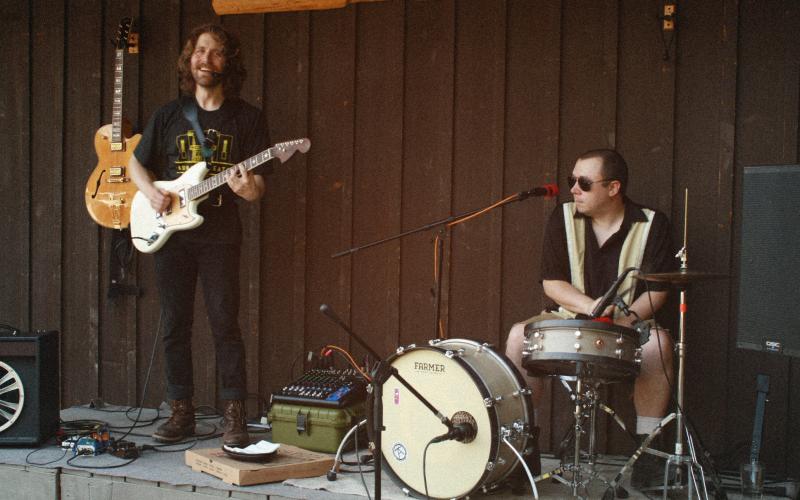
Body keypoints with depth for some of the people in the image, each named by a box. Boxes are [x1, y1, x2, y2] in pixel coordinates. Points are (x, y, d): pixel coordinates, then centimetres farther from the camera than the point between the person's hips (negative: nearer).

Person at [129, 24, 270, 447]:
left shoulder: (246, 118, 2)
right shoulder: (168, 115, 9)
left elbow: (259, 186, 0)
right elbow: (136, 163, 18)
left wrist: (247, 188, -23)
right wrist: (150, 191, -2)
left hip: (219, 237, -3)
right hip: (169, 233, 3)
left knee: (225, 324, -6)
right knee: (174, 325, 6)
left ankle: (234, 415, 2)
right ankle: (181, 411, 16)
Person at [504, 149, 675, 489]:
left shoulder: (652, 224, -6)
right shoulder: (563, 218, -3)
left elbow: (658, 288, -6)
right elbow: (551, 281, -5)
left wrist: (631, 316, -25)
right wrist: (590, 306, -22)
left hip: (628, 326, -1)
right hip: (568, 317, 2)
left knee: (658, 343, -34)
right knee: (519, 336, -26)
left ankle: (648, 450, -20)